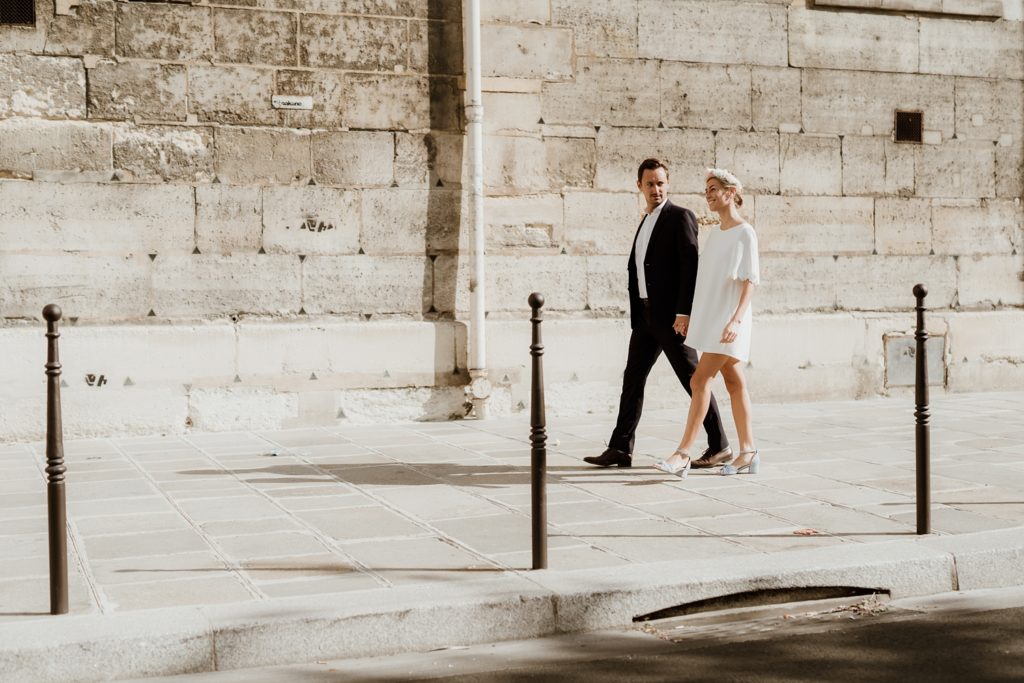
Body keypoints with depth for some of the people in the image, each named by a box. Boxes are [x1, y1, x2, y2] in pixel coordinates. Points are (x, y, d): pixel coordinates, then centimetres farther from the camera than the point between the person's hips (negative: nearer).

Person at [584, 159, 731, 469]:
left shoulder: (681, 217, -7)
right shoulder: (646, 223, 18)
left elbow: (691, 266, -15)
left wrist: (683, 313, -21)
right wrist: (636, 314, 14)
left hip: (672, 315, -8)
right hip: (646, 313, 8)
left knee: (693, 379, -3)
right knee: (633, 378, 7)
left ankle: (719, 446, 6)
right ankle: (620, 449, 11)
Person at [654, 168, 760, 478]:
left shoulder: (745, 233, -9)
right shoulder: (714, 233, 15)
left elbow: (750, 282, -14)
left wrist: (736, 319, -23)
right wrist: (691, 316, 15)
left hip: (729, 320, -8)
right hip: (709, 318, 8)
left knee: (700, 380, -14)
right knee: (734, 382, 9)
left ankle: (683, 454, -16)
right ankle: (748, 452, 14)